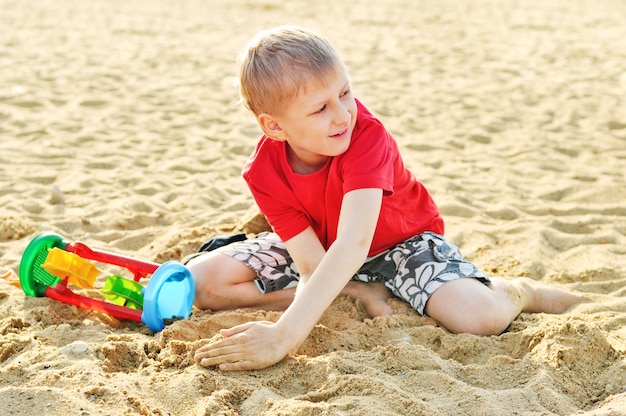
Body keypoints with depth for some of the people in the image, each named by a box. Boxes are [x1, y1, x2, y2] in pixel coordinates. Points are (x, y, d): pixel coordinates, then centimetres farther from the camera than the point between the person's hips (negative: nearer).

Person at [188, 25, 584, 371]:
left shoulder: (367, 137, -36)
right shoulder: (264, 172, -24)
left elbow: (354, 244, -48)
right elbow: (312, 266, -26)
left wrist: (284, 335, -57)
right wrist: (363, 296, -46)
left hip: (401, 241, -4)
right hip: (317, 246, 4)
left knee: (481, 317, -33)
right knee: (203, 281, -15)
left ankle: (520, 292, 6)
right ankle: (362, 292, -13)